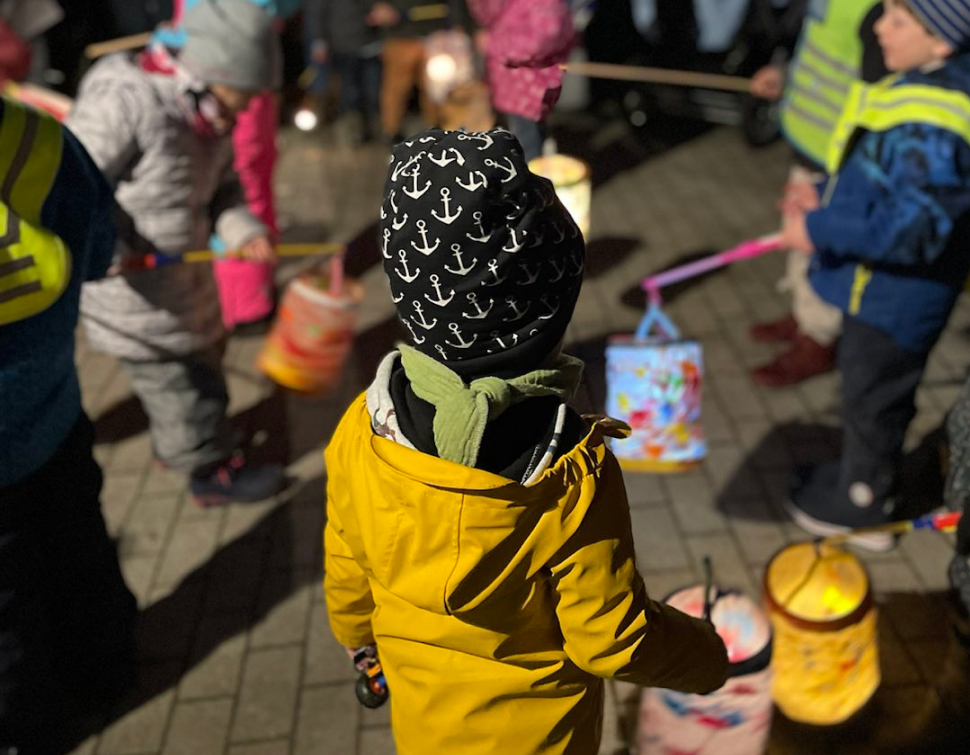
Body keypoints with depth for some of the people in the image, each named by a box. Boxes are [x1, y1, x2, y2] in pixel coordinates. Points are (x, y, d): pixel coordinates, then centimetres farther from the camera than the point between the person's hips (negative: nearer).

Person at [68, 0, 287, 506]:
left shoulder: (210, 115, -2)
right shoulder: (124, 105, -27)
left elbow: (222, 186, 9)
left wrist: (243, 230, -9)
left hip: (185, 273, 8)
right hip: (133, 288, -8)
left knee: (201, 355, 24)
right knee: (173, 381, 7)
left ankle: (176, 444, 47)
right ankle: (212, 470, 25)